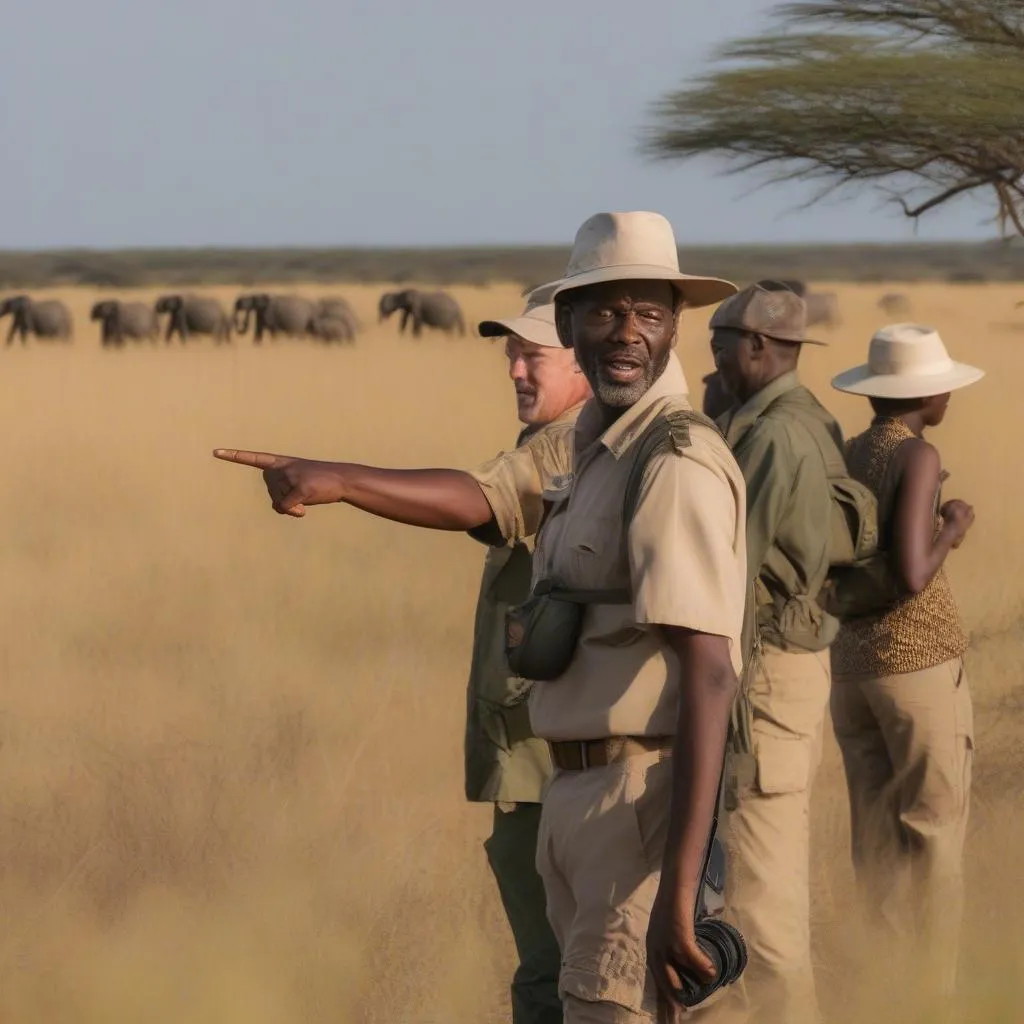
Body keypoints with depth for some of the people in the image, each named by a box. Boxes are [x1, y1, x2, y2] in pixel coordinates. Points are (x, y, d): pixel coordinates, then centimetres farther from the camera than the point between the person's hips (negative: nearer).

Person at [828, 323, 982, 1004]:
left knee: (879, 842, 12)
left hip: (851, 662, 7)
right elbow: (913, 577, -23)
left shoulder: (843, 457, 7)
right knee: (934, 843, 1)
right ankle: (931, 999, 2)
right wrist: (952, 531, -4)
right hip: (922, 661, -7)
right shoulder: (917, 457, -15)